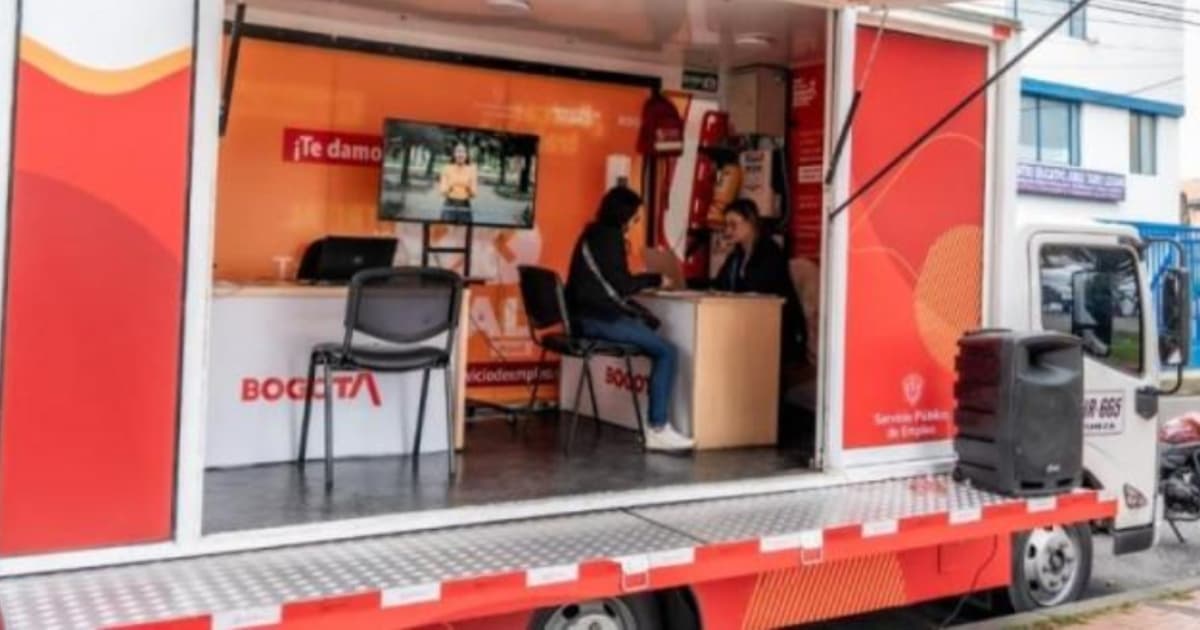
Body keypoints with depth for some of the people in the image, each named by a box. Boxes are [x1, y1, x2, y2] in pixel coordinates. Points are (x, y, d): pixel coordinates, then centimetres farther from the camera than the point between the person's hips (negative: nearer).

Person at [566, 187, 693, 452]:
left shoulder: (594, 234, 18)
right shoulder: (608, 236, -10)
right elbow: (620, 285, -12)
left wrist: (647, 281, 18)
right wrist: (655, 280, 1)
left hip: (591, 315, 10)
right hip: (599, 318, -10)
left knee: (658, 345, 10)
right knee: (666, 351, -10)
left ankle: (656, 424, 5)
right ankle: (658, 429, -12)